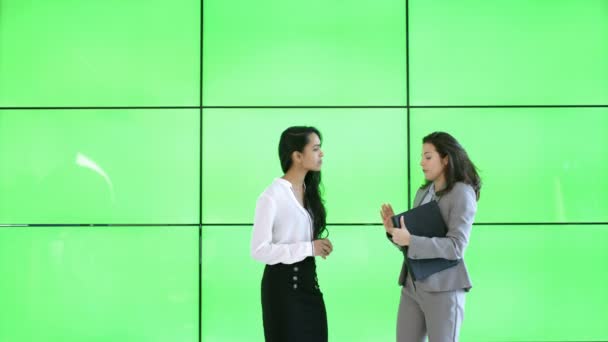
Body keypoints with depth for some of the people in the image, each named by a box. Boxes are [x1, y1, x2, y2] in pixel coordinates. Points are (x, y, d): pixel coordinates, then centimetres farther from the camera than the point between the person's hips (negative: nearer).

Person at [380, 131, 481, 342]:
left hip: (443, 288, -7)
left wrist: (410, 240, -25)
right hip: (412, 285, 7)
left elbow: (456, 247, -19)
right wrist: (393, 230, -4)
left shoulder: (462, 193, -9)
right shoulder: (423, 192, 12)